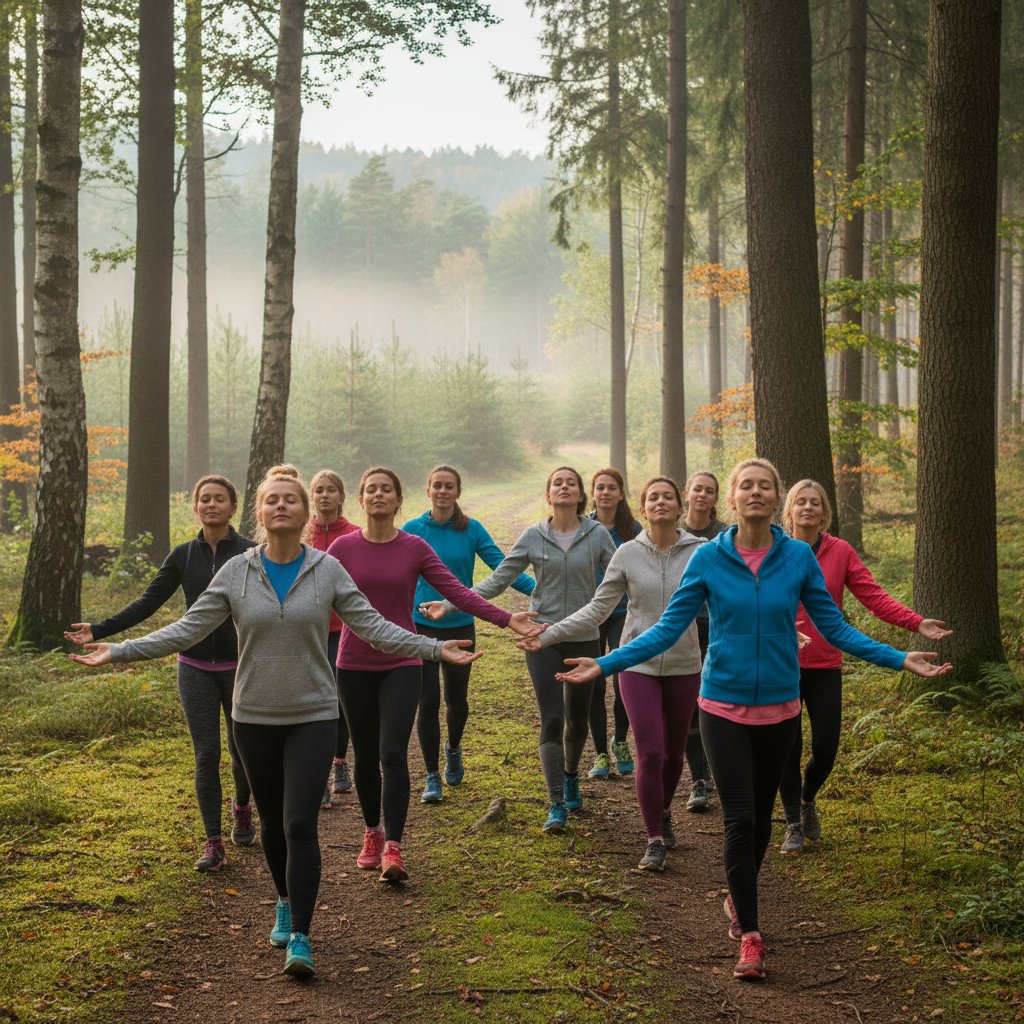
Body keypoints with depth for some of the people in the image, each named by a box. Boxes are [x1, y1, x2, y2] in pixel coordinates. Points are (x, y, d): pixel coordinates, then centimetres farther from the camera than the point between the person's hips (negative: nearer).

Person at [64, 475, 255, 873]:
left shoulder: (251, 554, -5)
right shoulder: (184, 555, 4)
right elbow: (148, 602, 4)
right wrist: (99, 630, -4)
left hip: (241, 667, -2)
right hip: (196, 668, 2)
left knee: (243, 751, 9)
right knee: (206, 755, -1)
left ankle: (242, 807, 40)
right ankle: (213, 843, 5)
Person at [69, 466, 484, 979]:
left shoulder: (327, 570, -4)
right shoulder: (236, 572, -3)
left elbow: (372, 626, -5)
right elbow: (186, 629, -1)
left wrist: (434, 648, -14)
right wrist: (117, 651, -7)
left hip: (313, 716, -2)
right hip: (254, 718, 2)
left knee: (300, 825, -11)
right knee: (272, 822, 16)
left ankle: (299, 938, -7)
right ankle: (287, 903, 40)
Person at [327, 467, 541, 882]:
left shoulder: (415, 548, -1)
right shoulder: (343, 548, -2)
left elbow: (457, 591, -6)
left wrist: (506, 619, -16)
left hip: (402, 664, -1)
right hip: (355, 665, 1)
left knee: (393, 754, -13)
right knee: (365, 756, 10)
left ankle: (393, 849, -13)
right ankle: (372, 833, 30)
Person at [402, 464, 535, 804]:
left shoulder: (472, 530, -3)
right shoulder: (412, 529, -3)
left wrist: (539, 589, -20)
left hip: (460, 626, 1)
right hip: (421, 626, -1)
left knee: (456, 700, 9)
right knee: (428, 702, -3)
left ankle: (453, 748, 42)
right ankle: (432, 777, 10)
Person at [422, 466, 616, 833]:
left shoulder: (597, 535, -2)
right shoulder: (533, 537, -1)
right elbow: (497, 580, 0)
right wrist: (450, 604, -7)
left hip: (584, 637, 1)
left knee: (578, 717, 12)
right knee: (552, 718, -8)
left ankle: (570, 776, 41)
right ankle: (556, 805, -4)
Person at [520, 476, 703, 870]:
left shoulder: (699, 552, -5)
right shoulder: (628, 553, -3)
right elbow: (597, 608, 1)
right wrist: (548, 635, -5)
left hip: (684, 666, 1)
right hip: (639, 664, -1)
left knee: (673, 752, 12)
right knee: (650, 753, -8)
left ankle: (663, 812, 41)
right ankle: (655, 841, 4)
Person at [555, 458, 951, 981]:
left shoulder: (799, 557, -5)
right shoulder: (708, 558, -7)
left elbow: (834, 626, 0)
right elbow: (668, 627, -6)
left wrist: (899, 659, -7)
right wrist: (604, 664, -14)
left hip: (779, 707, 2)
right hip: (724, 706, -2)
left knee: (761, 817, 16)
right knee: (739, 819, -6)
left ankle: (738, 900, 40)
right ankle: (749, 935, 3)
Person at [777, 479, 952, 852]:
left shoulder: (840, 552, 0)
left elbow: (874, 596, -4)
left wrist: (916, 623, -15)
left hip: (825, 666, 1)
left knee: (825, 748, 3)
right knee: (788, 748, 2)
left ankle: (807, 800, 35)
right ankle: (793, 825, 21)